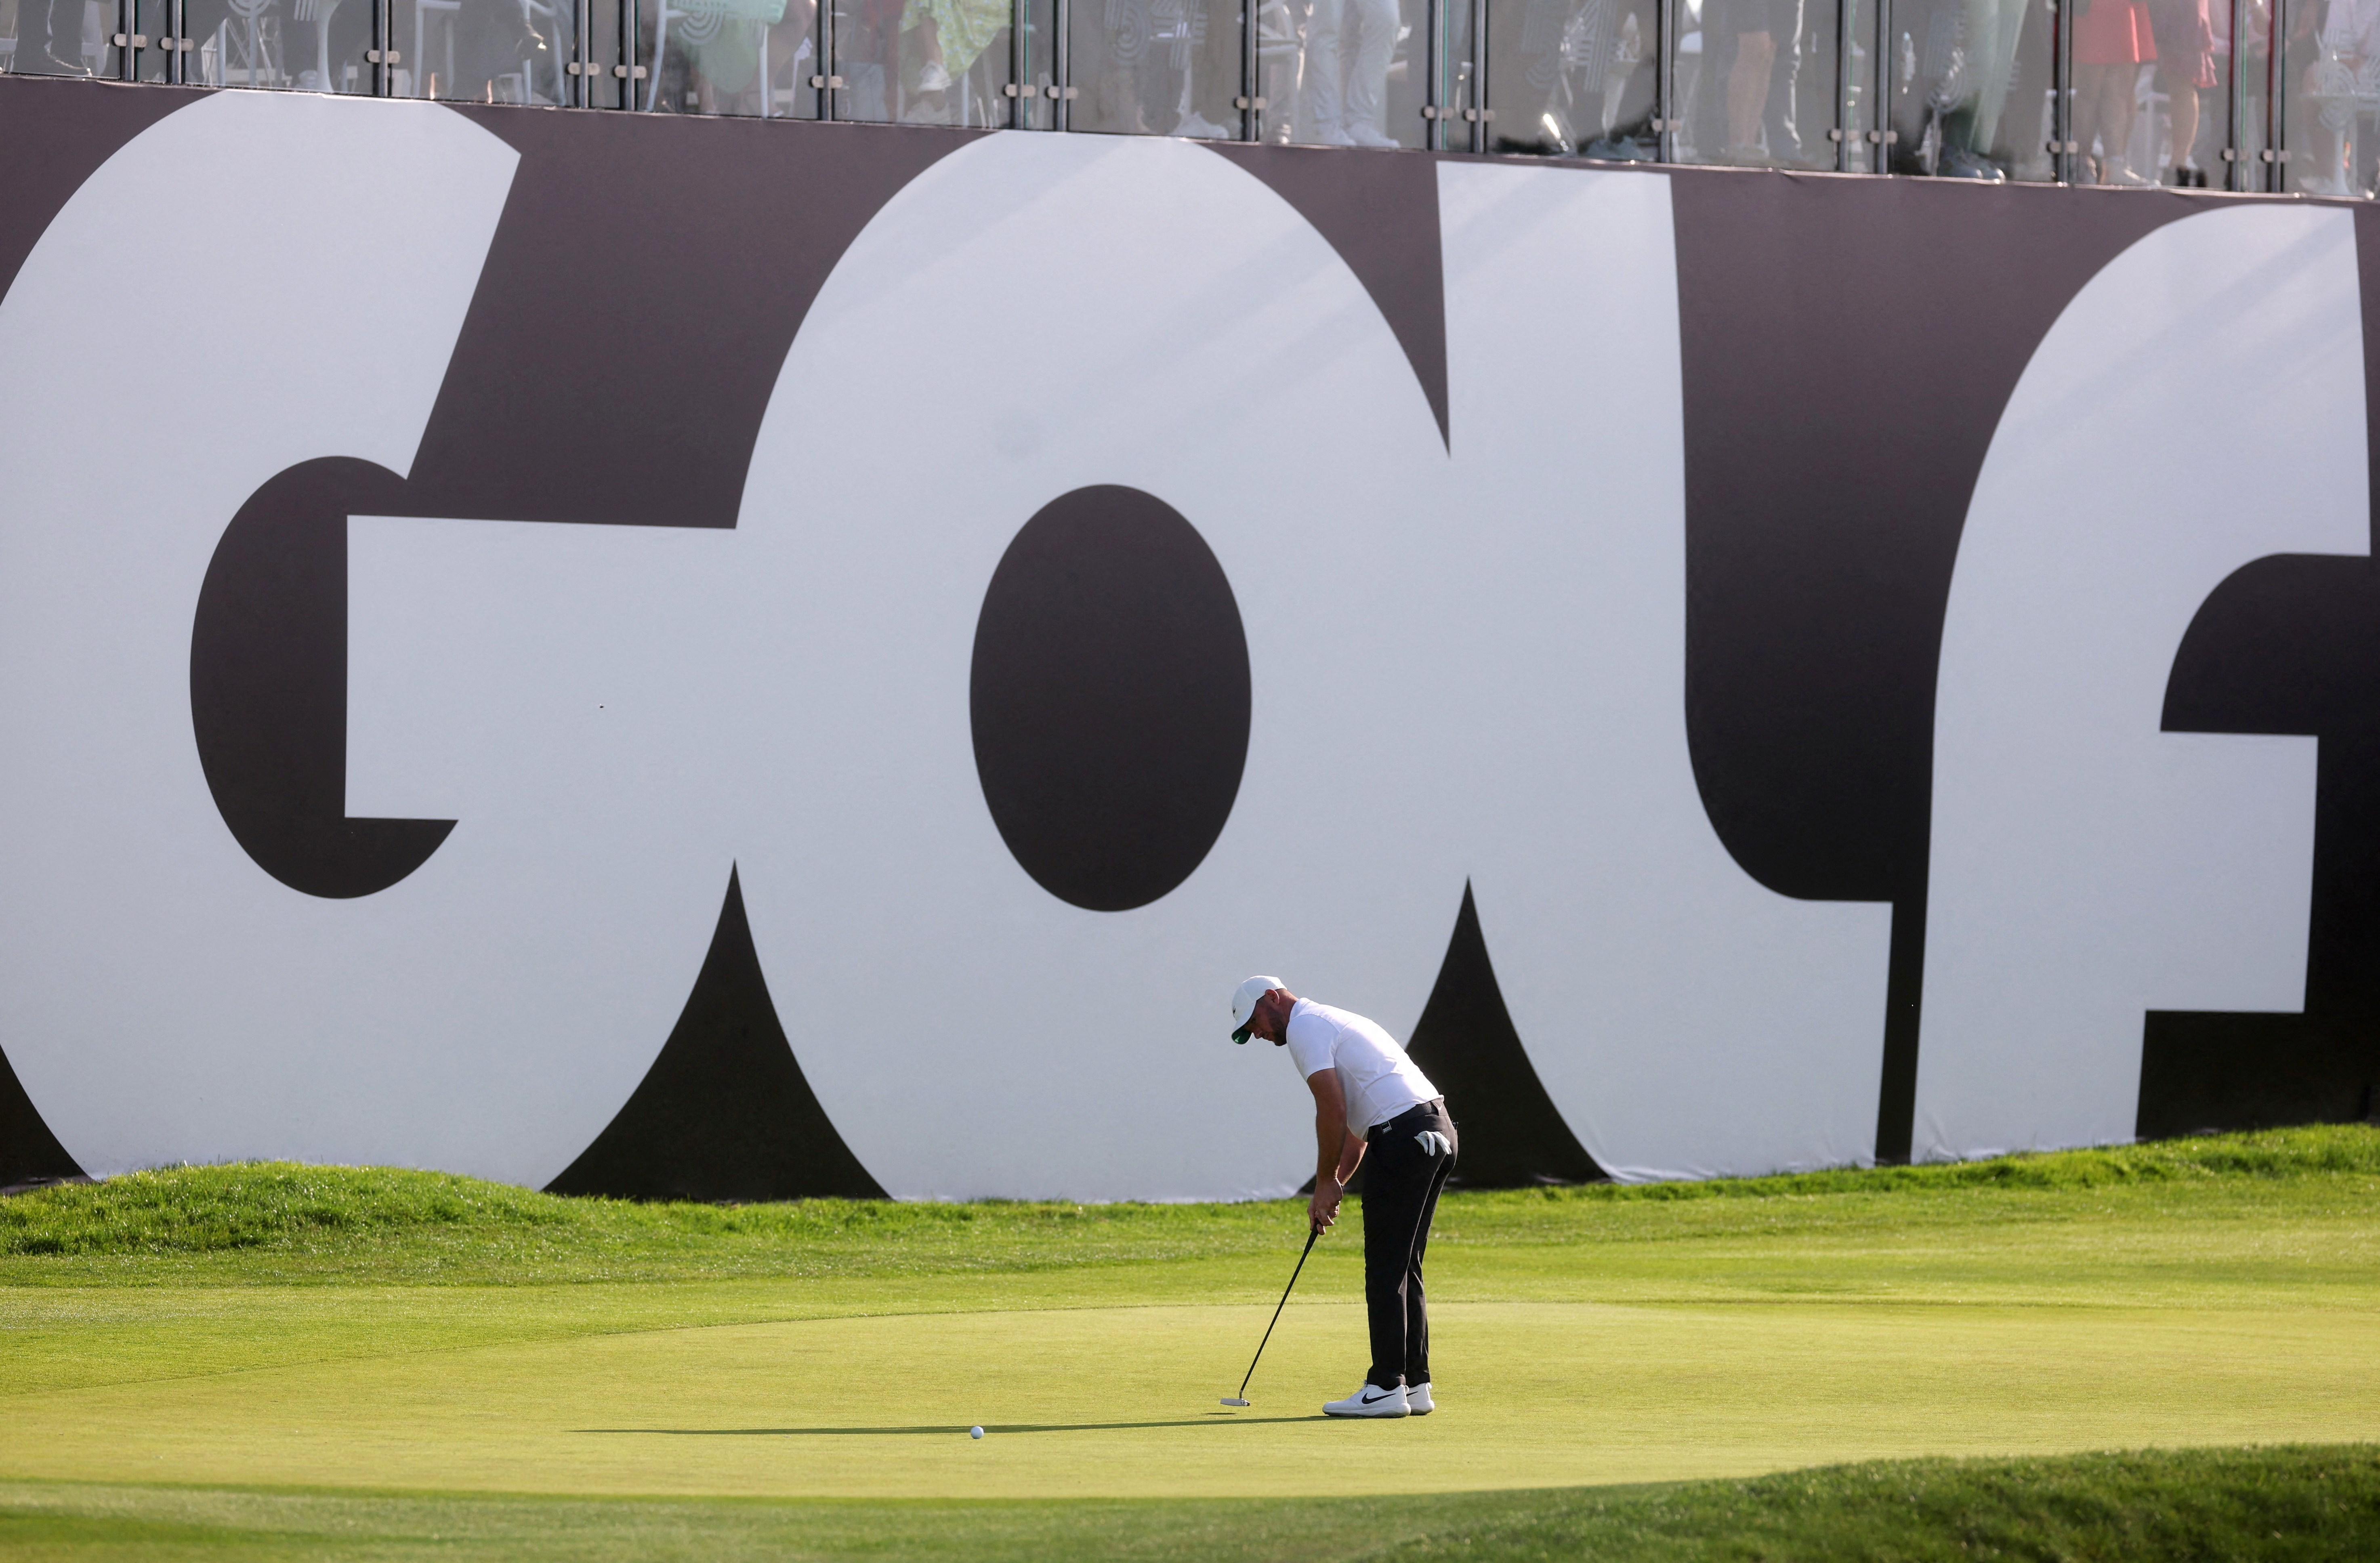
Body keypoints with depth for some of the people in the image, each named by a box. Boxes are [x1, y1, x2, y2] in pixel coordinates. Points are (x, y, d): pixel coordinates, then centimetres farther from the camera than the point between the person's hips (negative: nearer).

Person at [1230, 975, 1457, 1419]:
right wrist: (1335, 1185, 18)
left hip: (1404, 1135, -10)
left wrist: (1326, 1183, -3)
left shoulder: (1305, 1028, -3)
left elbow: (1333, 1111, -13)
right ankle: (1415, 1384, 13)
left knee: (1386, 1271, -6)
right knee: (1404, 1269, 13)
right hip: (1437, 1130, 10)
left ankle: (1386, 1387, -8)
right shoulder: (1336, 1022, 28)